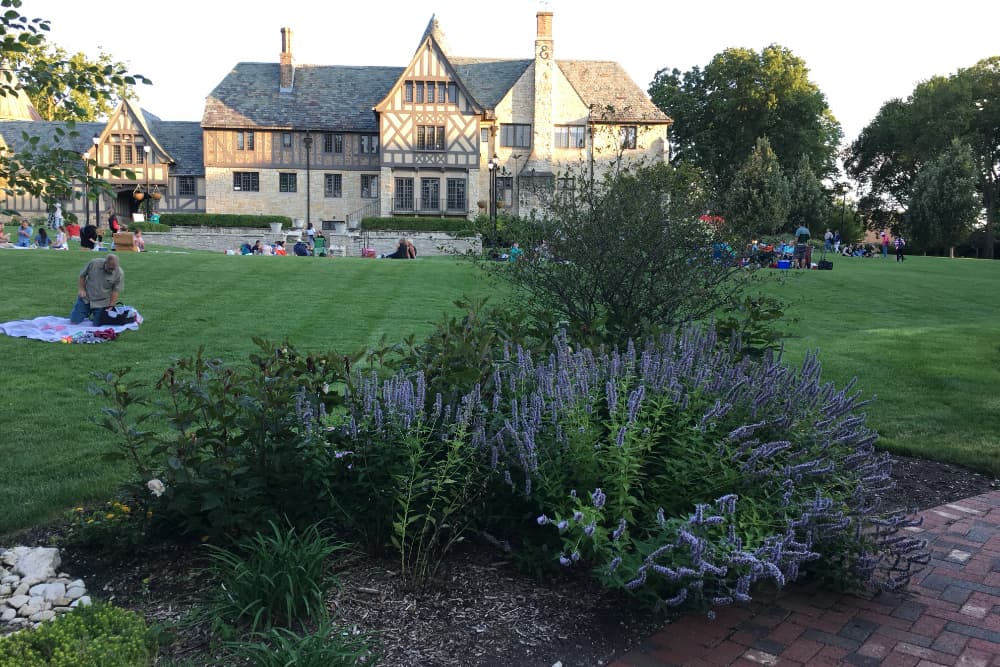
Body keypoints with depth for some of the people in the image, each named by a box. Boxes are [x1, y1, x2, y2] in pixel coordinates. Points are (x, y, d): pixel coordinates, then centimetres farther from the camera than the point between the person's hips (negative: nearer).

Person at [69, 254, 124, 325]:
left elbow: (116, 291, -11)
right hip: (85, 299, 1)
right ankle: (88, 312, 31)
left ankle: (95, 314, 25)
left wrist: (111, 306, -16)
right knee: (74, 321, 0)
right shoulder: (93, 263, -12)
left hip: (102, 303, -1)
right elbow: (82, 276, 4)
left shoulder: (119, 273, -15)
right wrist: (81, 289, -7)